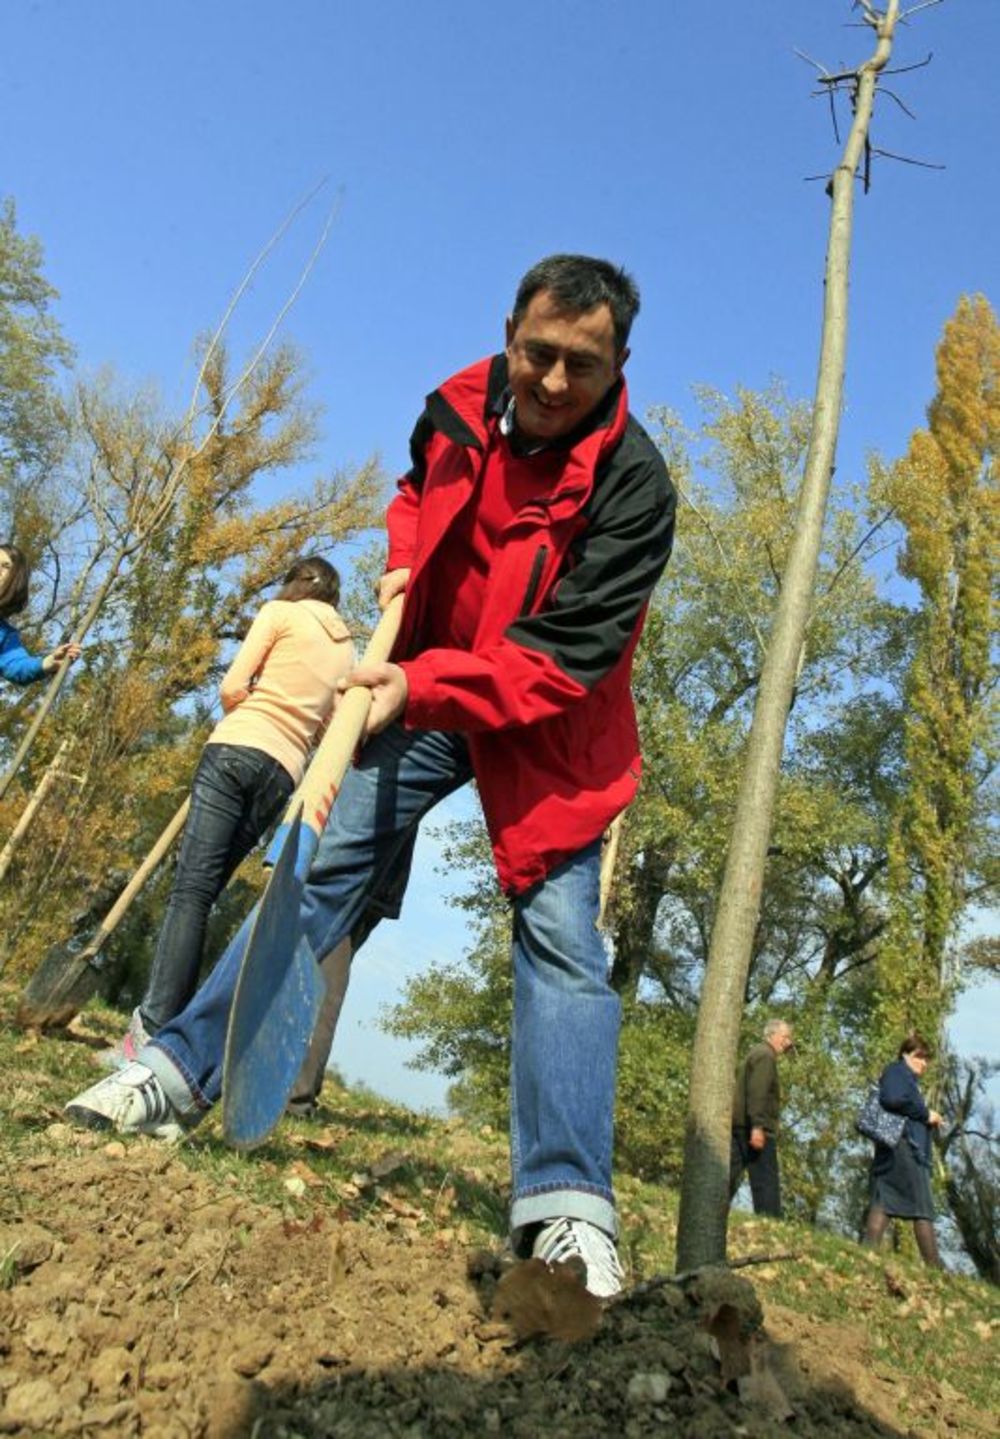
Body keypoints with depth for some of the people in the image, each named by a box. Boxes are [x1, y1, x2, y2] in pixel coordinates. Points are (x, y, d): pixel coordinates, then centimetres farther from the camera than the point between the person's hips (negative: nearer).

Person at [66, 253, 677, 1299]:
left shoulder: (631, 483, -20)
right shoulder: (456, 408, -3)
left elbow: (568, 651, -25)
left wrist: (423, 689, -32)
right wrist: (402, 563, 0)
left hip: (549, 723, -4)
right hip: (421, 687, 4)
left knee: (560, 937, -12)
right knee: (326, 860, 1)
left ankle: (563, 1203, -9)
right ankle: (185, 1067, 10)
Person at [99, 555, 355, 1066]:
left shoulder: (280, 611, 8)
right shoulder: (346, 649, 22)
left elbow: (231, 687, 0)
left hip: (238, 749, -5)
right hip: (284, 773, 5)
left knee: (192, 891, -13)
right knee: (200, 893, 7)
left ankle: (151, 1032, -23)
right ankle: (160, 1024, 3)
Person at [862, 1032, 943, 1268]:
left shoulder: (906, 1078, 31)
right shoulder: (897, 1070, 1)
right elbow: (893, 1099, -18)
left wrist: (927, 1119, 9)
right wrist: (926, 1114, -8)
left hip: (894, 1148, 9)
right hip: (903, 1145, -9)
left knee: (884, 1201, -4)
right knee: (922, 1208, -7)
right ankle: (934, 1267, -8)